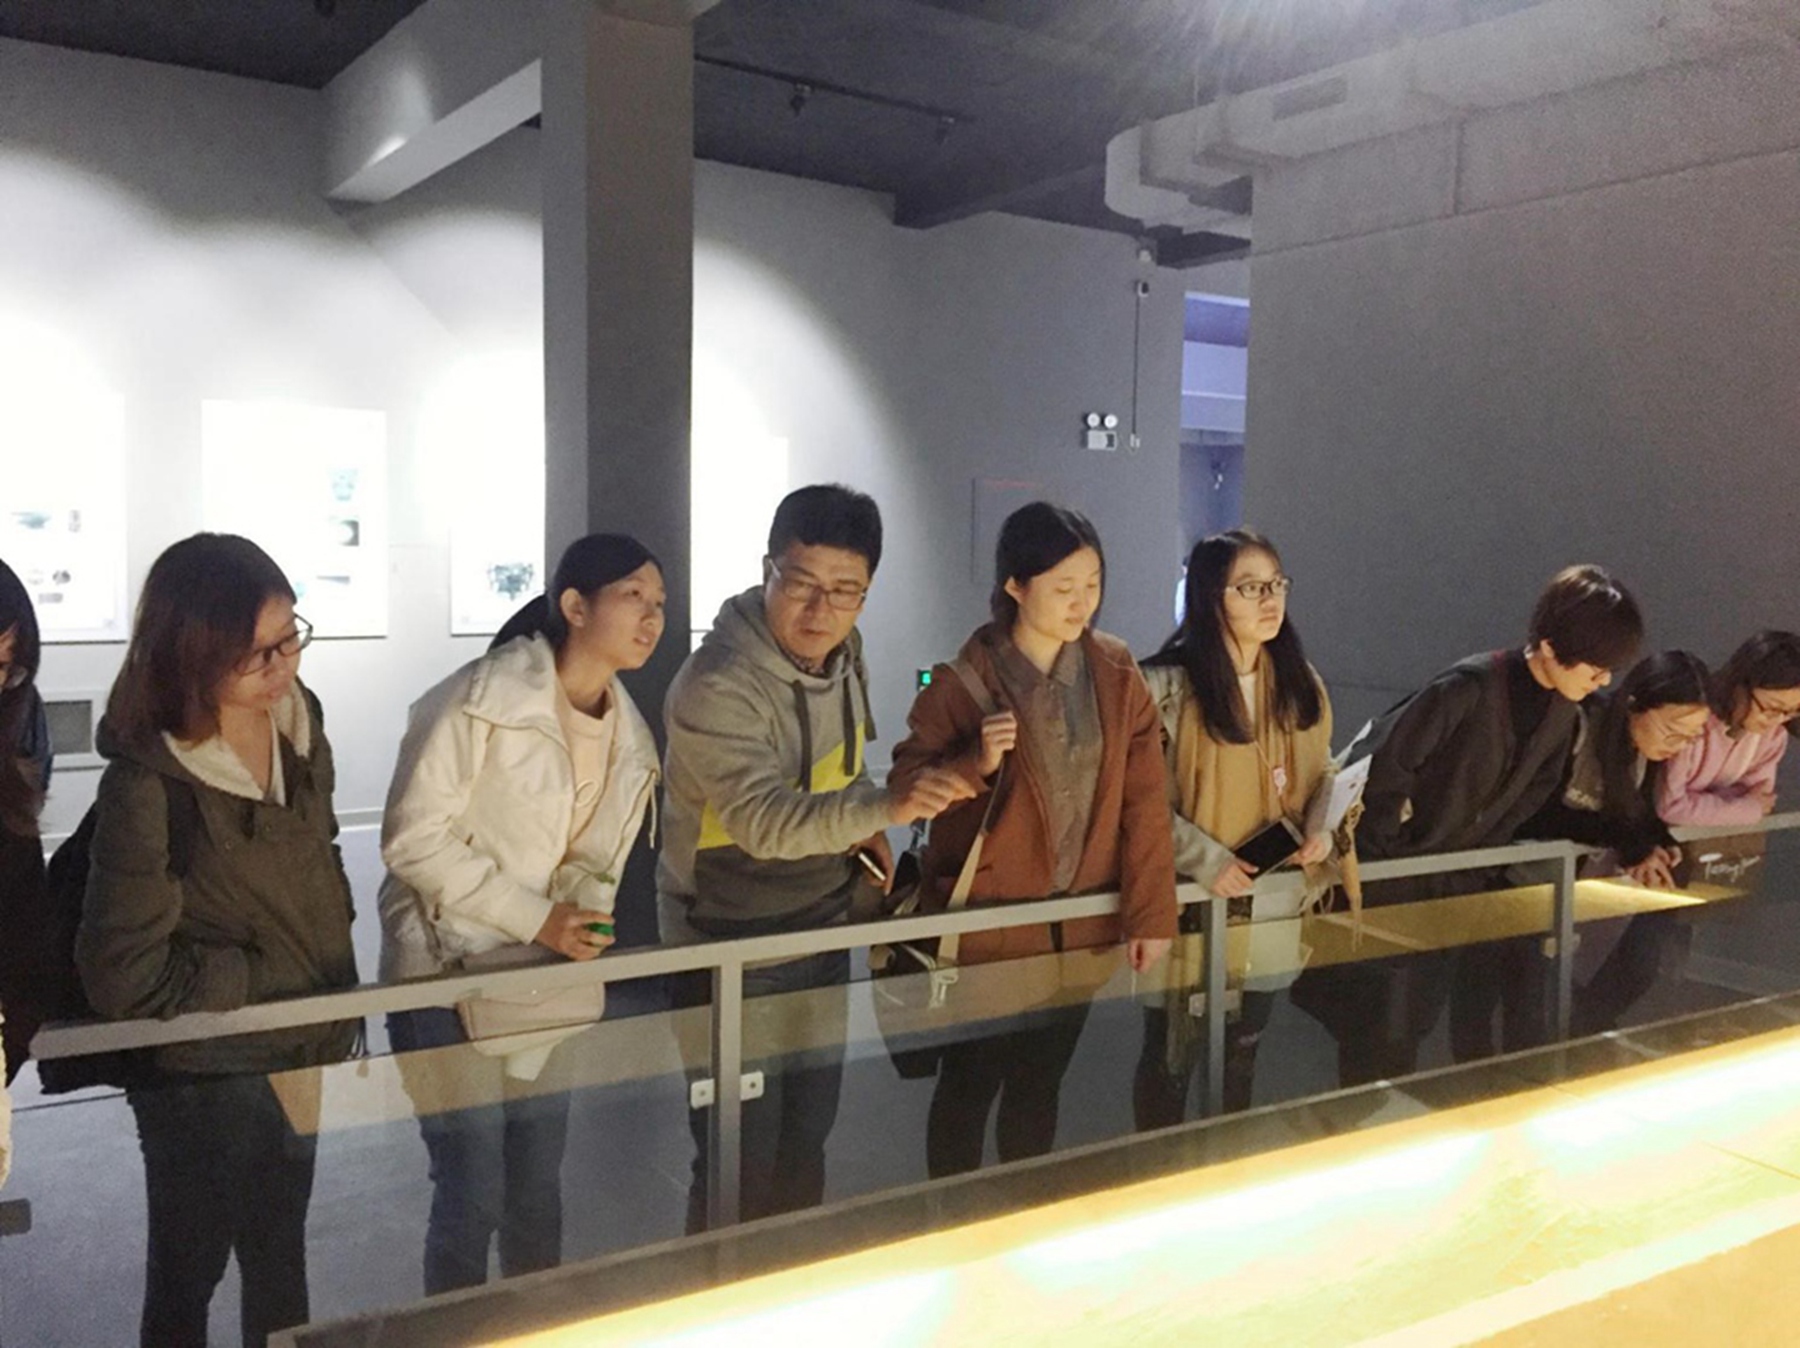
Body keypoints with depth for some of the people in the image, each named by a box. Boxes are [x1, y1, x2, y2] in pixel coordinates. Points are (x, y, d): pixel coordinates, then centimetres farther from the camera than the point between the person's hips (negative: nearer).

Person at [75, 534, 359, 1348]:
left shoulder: (298, 718, -6)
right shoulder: (150, 786, -26)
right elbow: (126, 976, -22)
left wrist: (337, 986, 6)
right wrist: (269, 974, -16)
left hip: (303, 1052, 6)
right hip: (205, 1076, -6)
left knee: (280, 1255, 26)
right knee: (188, 1274, 18)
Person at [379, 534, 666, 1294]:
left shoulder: (630, 737, 6)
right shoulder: (484, 699, -17)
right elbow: (412, 838, -18)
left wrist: (582, 917, -8)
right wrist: (534, 918, -20)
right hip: (449, 975, -6)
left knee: (539, 1191, 15)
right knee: (473, 1195, 0)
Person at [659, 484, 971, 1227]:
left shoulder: (841, 653, 0)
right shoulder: (716, 685, -25)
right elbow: (763, 818, -37)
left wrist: (863, 827, -2)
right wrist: (883, 806, -52)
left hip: (822, 931, 7)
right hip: (733, 949, -7)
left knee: (807, 1144, 21)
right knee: (741, 1162, 4)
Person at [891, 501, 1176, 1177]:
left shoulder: (1116, 673, -2)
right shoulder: (964, 681, -12)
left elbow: (1145, 799, -2)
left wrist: (1151, 913, -6)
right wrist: (977, 761, -26)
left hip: (1083, 924, 4)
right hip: (987, 924, -3)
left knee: (1040, 1084, 18)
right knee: (969, 1085, 10)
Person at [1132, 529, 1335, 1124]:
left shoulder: (1299, 683, 5)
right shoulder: (1166, 687, -14)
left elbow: (1321, 774, 14)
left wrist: (1319, 829, -6)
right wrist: (1205, 859, -22)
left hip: (1275, 907, 6)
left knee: (1244, 1052, 22)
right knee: (1172, 1057, 10)